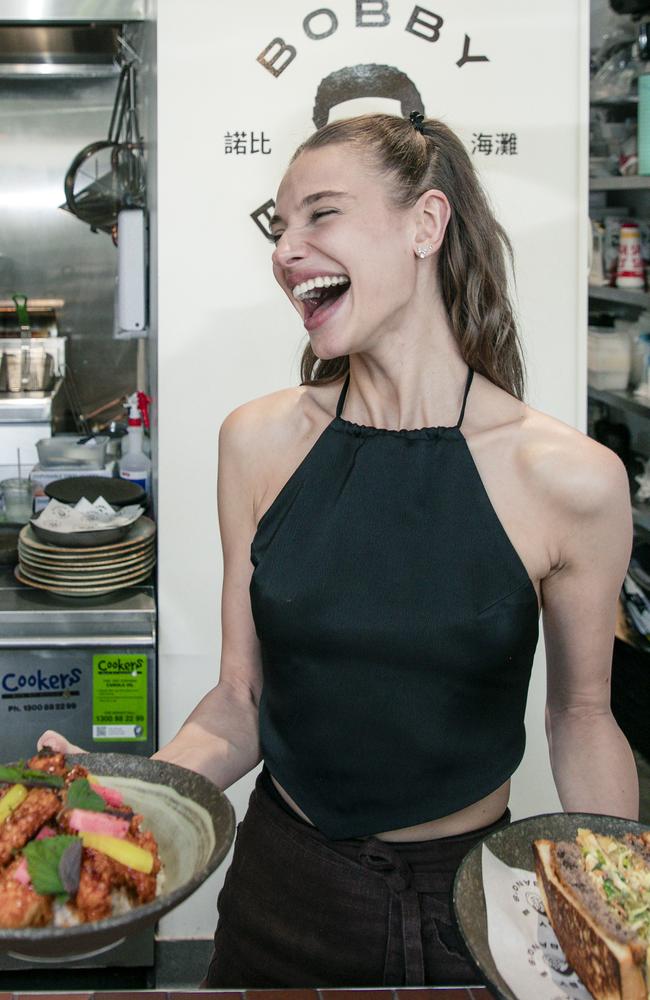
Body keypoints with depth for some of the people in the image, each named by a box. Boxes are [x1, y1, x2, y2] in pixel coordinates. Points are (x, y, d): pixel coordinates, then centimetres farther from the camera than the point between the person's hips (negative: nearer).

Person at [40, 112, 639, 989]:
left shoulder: (572, 479, -16)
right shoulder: (260, 442, -8)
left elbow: (581, 717, -2)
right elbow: (240, 703, -4)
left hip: (471, 900, -1)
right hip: (280, 891, 2)